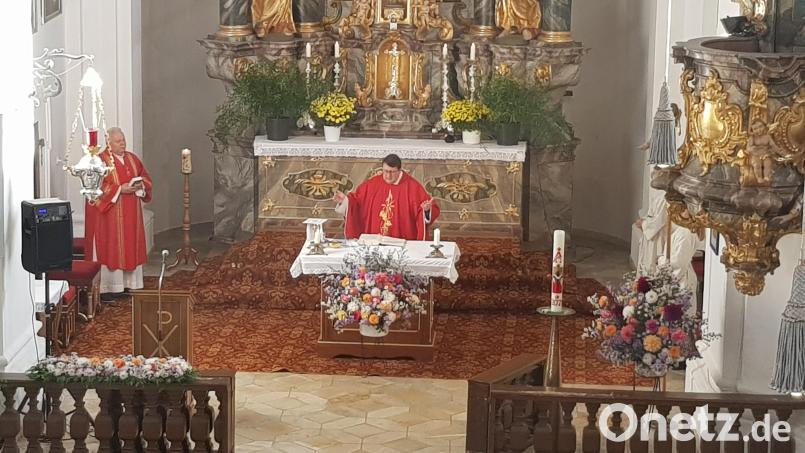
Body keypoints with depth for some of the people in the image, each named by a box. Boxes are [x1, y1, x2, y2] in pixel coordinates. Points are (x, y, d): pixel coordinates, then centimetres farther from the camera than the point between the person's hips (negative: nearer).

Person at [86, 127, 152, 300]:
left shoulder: (133, 159, 11)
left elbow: (146, 177, 15)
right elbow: (96, 187, -16)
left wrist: (140, 186, -7)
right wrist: (120, 189, -21)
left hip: (131, 215, 6)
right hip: (109, 214, -6)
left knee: (131, 247, 8)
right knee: (110, 249, -5)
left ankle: (129, 284, 16)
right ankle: (107, 288, -2)